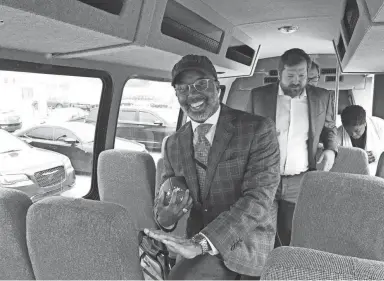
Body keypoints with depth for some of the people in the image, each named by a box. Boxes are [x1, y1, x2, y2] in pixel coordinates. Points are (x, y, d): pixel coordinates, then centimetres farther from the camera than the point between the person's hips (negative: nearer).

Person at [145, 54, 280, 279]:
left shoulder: (258, 129, -13)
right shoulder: (173, 144, 3)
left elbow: (258, 197, -21)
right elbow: (165, 196, 9)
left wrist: (202, 242, -31)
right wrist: (165, 217, -16)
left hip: (247, 249, -3)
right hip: (201, 247, 4)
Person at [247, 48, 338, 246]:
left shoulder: (323, 98, 2)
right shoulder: (258, 95, -1)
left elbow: (329, 129, 17)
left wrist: (331, 149, -2)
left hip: (300, 184, 0)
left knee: (292, 242, 10)